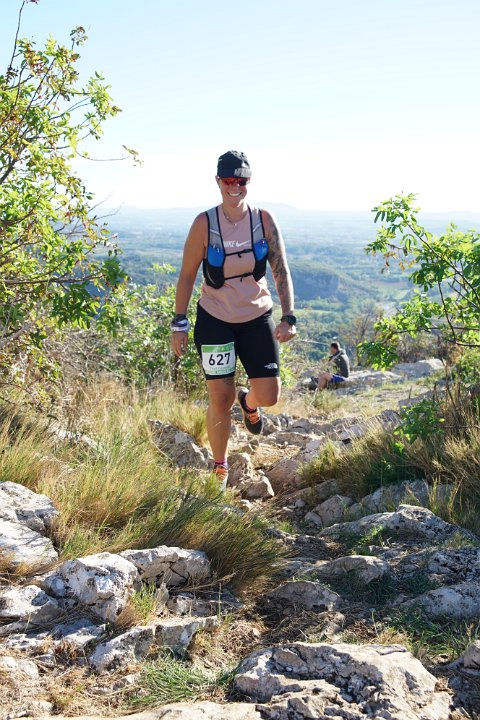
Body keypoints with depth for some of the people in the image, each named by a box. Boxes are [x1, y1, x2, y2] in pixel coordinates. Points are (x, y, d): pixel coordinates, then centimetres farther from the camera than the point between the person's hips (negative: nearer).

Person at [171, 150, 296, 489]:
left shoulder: (264, 220, -8)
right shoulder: (204, 223, -12)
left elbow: (281, 271, -7)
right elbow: (187, 275, -5)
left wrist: (289, 317, -18)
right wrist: (179, 323, -5)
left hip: (258, 318, 2)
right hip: (215, 319, -2)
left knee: (270, 396, -3)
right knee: (220, 399, -3)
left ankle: (249, 402, 37)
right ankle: (220, 470, 18)